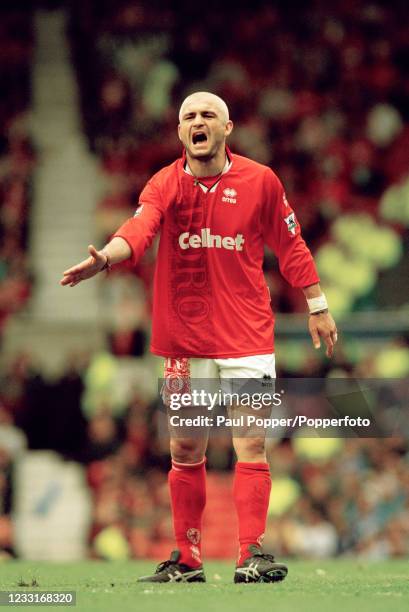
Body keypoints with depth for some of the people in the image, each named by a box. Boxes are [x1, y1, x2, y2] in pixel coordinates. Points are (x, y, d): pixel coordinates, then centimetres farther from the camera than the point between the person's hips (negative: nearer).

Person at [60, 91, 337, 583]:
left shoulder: (260, 181, -1)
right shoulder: (164, 185, -1)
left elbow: (289, 245, 10)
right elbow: (138, 231, -21)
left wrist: (317, 306, 13)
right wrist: (103, 258, -41)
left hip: (247, 335, -1)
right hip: (184, 336, 2)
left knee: (251, 444, -9)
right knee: (185, 450, 7)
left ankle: (251, 555, -8)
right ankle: (186, 560, 17)